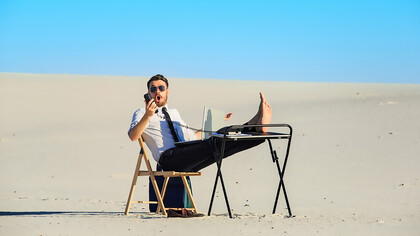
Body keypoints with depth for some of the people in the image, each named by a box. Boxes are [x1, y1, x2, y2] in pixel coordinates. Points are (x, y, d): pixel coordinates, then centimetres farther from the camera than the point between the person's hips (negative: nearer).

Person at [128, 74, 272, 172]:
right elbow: (133, 136, -5)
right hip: (168, 158, -7)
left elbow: (191, 136, 41)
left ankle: (259, 127, -35)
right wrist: (147, 115, -19)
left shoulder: (174, 113, 34)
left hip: (188, 161, 7)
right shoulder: (141, 114, 15)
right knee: (213, 144, -29)